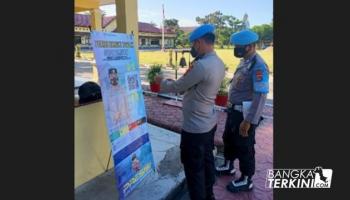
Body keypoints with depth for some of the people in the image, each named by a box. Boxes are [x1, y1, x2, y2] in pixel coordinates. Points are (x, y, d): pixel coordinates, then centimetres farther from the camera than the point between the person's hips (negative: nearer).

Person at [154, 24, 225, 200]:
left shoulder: (202, 65, -26)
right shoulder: (219, 63, 4)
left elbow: (177, 87, -16)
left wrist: (161, 81, 3)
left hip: (195, 128, -10)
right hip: (209, 123, 10)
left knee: (194, 169, 9)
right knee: (207, 161, 24)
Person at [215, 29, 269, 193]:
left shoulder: (258, 66, -22)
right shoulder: (244, 62, 7)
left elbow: (260, 96, -26)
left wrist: (249, 121, -25)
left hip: (244, 114, -9)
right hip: (234, 110, 9)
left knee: (244, 146, 7)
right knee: (228, 139, 23)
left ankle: (246, 181, 28)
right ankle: (228, 166, 46)